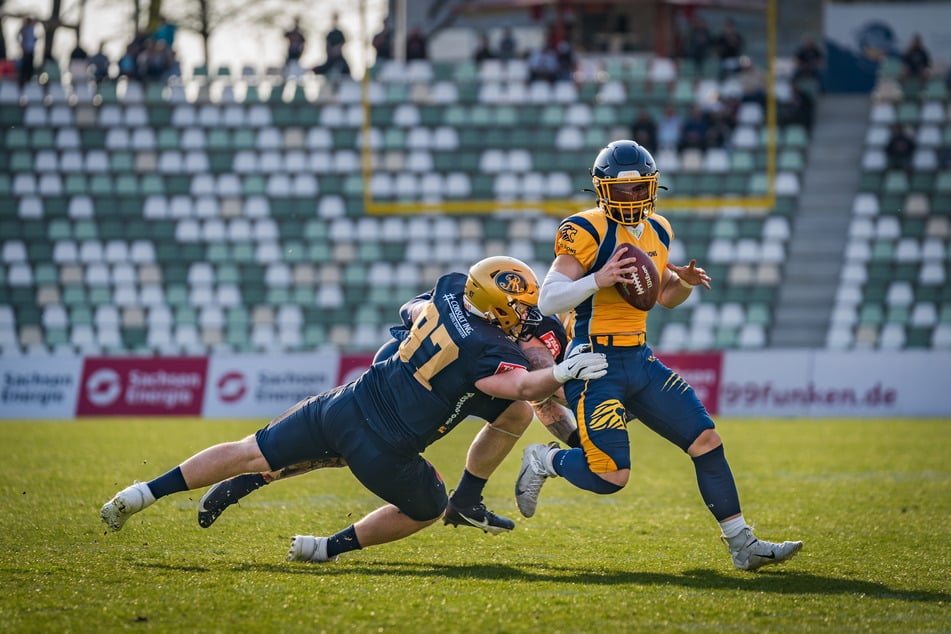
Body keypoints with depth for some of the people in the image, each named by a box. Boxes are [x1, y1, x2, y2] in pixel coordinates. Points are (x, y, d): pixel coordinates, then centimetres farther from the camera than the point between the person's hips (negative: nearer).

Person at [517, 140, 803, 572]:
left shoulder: (657, 231, 9)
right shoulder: (587, 232, -14)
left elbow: (666, 298, 23)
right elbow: (547, 301, -19)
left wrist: (686, 282, 0)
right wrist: (597, 280, -33)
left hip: (640, 361, 7)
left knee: (706, 440, 1)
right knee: (611, 477, -12)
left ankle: (743, 546, 9)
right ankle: (543, 462, 19)